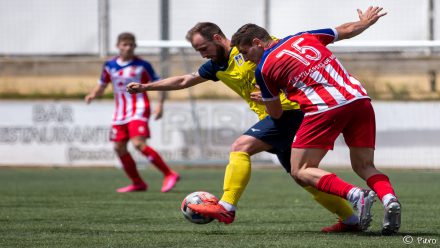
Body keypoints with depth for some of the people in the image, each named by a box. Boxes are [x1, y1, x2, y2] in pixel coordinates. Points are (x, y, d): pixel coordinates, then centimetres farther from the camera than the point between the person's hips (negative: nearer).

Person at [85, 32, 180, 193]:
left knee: (138, 144, -23)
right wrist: (93, 95, -3)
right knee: (119, 147, 3)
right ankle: (137, 183, 18)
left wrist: (160, 104, -12)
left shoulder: (142, 65, -3)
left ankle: (169, 175, -19)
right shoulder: (110, 66, 8)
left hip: (139, 109, -6)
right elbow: (102, 85, 18)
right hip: (120, 112, 6)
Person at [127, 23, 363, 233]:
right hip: (276, 115, 9)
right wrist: (145, 87, 25)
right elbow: (184, 81, 26)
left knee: (240, 147, -17)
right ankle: (350, 219, 15)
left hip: (289, 109, -9)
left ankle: (226, 207, -21)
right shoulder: (216, 66, 16)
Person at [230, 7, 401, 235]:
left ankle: (355, 195, -19)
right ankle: (389, 198, -15)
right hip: (360, 100, 6)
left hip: (325, 108, -6)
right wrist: (366, 21, 53)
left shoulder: (263, 68, 8)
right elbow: (346, 30, 31)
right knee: (364, 166, 16)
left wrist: (263, 100, 41)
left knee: (301, 170, 4)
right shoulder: (303, 37, 21)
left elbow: (276, 114, 18)